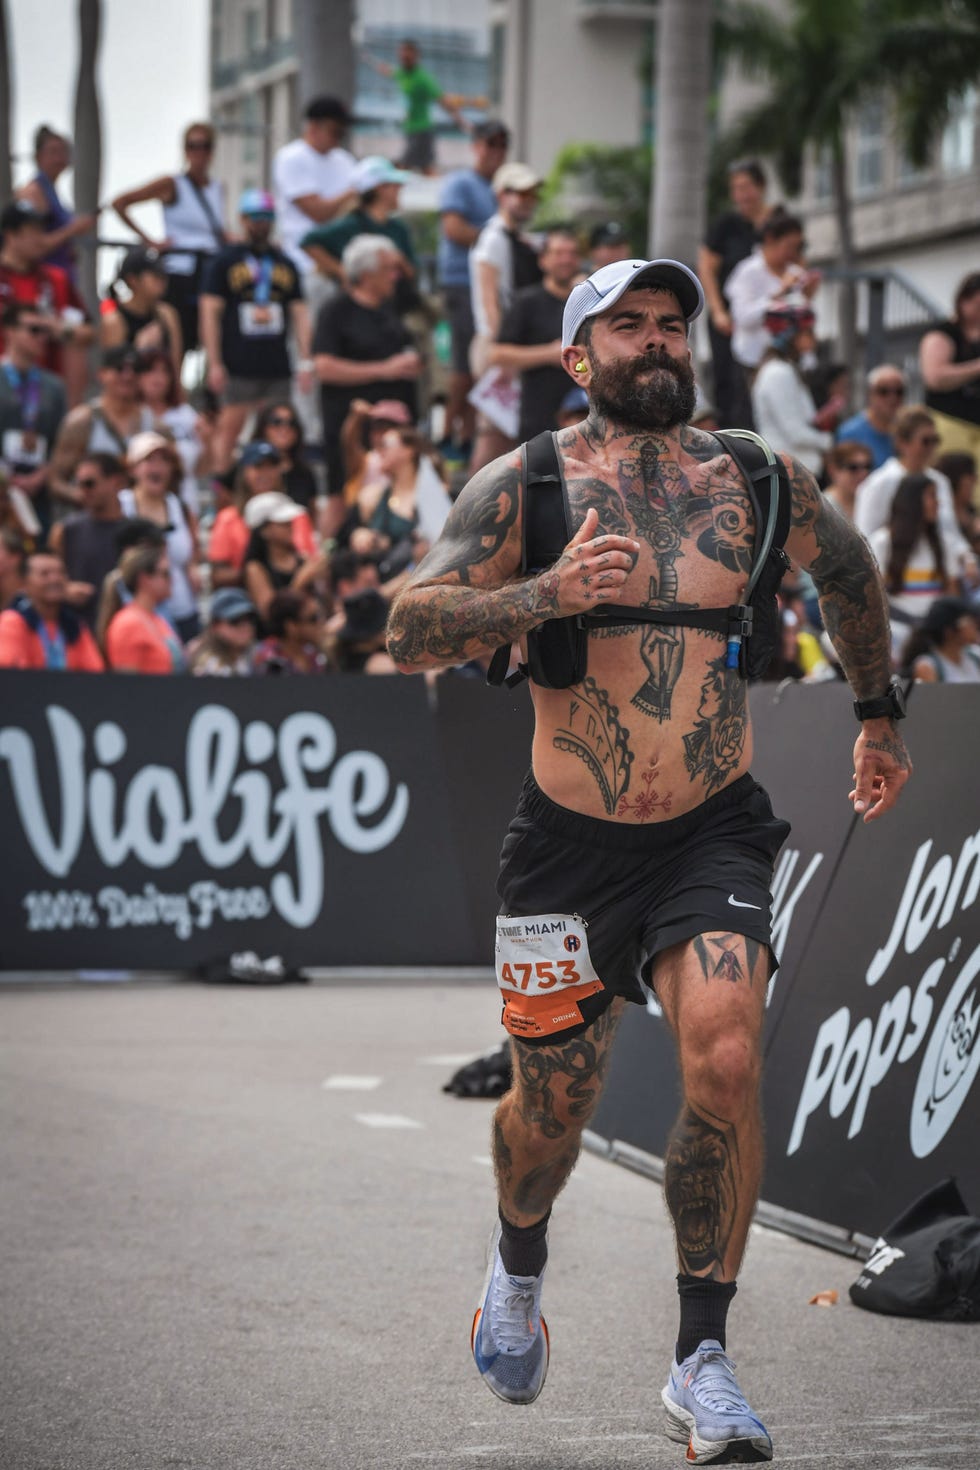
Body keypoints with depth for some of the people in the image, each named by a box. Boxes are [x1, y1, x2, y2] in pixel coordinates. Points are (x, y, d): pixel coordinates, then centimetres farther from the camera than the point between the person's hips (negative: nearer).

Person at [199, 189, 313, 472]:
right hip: (238, 369, -4)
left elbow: (299, 313, 15)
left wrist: (305, 361, 6)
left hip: (277, 368, 4)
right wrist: (214, 364, -9)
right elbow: (210, 313, -1)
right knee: (230, 428, -7)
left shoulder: (285, 263, 16)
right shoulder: (225, 261, 4)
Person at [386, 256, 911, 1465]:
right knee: (552, 1104, 10)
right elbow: (408, 634, -13)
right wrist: (549, 593, -27)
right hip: (571, 841, -1)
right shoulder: (522, 484, -5)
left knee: (726, 1062, -21)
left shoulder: (756, 481, 3)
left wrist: (877, 714, 30)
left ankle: (701, 1363, -8)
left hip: (713, 833, 1)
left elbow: (846, 567, 24)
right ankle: (519, 1265, 46)